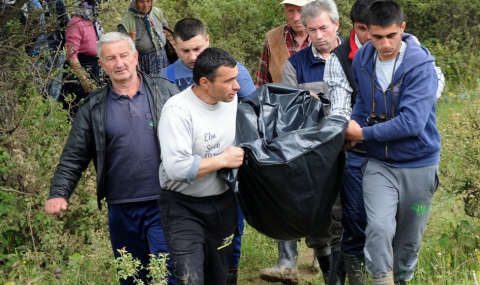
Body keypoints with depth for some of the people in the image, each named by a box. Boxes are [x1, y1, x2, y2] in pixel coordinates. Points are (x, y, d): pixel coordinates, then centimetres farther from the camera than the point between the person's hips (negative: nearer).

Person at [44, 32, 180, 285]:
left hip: (165, 203, -2)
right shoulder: (93, 108, 4)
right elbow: (74, 158, 5)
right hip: (121, 209, 2)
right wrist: (59, 194, -8)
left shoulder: (165, 91, 1)